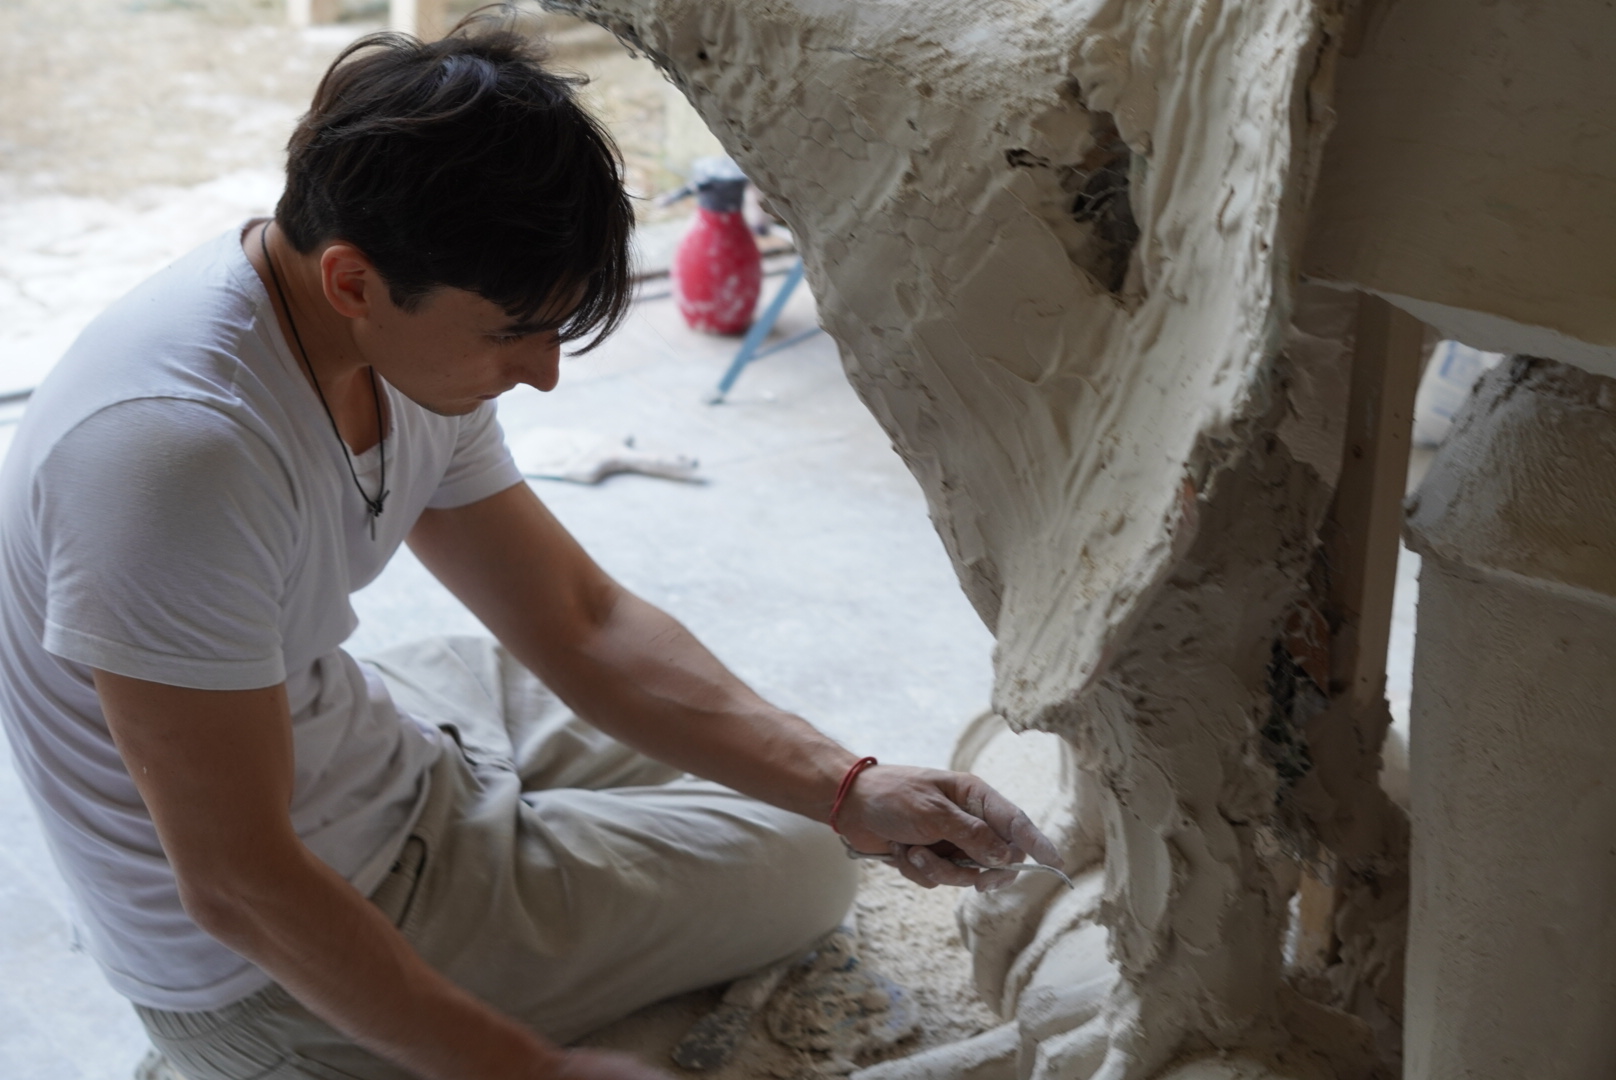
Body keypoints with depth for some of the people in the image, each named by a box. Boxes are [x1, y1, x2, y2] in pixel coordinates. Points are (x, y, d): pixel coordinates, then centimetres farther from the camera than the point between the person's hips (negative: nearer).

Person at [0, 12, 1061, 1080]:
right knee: (800, 868, 1)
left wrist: (849, 788, -12)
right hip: (272, 970, -8)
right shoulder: (181, 447, -36)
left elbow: (585, 622, -2)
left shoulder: (413, 338, -8)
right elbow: (238, 885, -30)